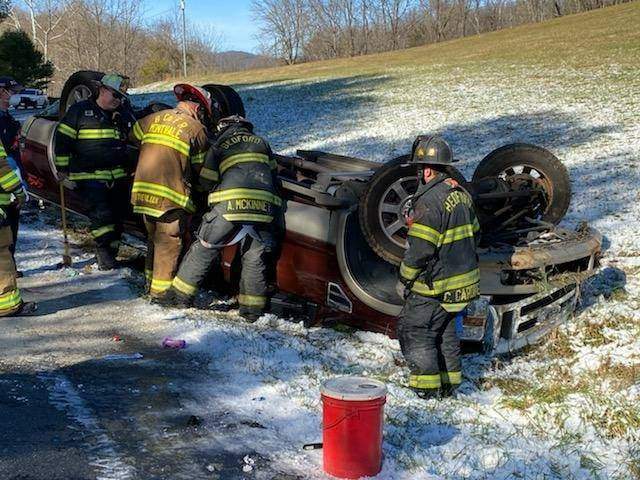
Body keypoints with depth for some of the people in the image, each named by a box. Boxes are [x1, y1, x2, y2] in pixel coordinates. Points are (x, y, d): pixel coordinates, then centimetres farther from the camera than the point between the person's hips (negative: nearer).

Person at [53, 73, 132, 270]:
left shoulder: (119, 117, 18)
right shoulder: (80, 111, -1)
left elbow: (130, 142, 31)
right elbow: (62, 140, -2)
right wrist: (62, 170, -5)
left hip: (118, 178, 6)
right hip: (90, 177, -6)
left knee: (118, 216, 7)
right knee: (101, 215, -17)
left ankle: (111, 253, 18)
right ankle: (104, 252, -6)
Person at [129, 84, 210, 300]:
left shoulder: (154, 118, 9)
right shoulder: (196, 129, -5)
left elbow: (132, 136, 24)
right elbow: (201, 169, 0)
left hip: (143, 191, 6)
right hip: (172, 195, -6)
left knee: (154, 238, 20)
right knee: (169, 244, 4)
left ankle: (151, 283, 29)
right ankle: (161, 292, 8)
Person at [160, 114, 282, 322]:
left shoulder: (218, 146, 14)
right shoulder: (261, 142, 22)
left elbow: (206, 182, 11)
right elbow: (273, 174, 25)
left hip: (230, 203, -2)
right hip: (265, 205, 2)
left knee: (203, 249, 11)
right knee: (254, 258, 12)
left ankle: (180, 297, 18)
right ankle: (253, 310, 13)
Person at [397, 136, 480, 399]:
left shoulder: (430, 200, -22)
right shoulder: (461, 194, 7)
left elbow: (420, 249, -23)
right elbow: (474, 235, 17)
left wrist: (406, 276, -8)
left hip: (435, 286, -9)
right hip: (464, 280, 9)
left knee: (414, 329, 4)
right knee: (446, 329, 20)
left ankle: (427, 385, 6)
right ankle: (449, 380, 27)